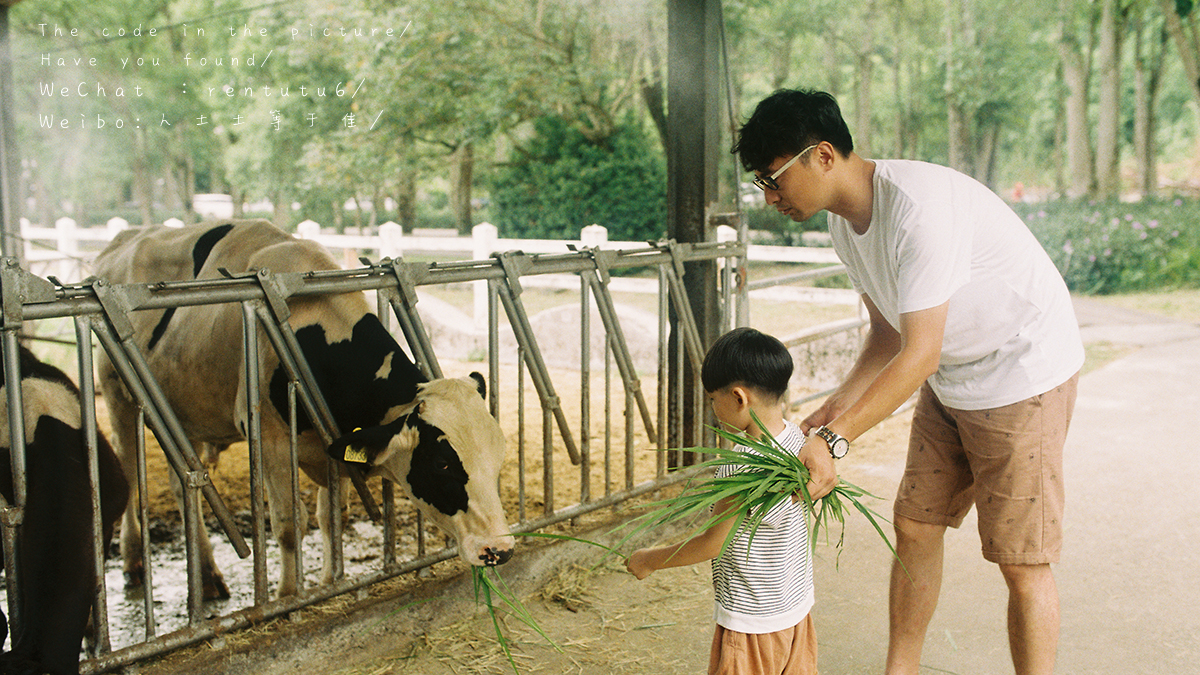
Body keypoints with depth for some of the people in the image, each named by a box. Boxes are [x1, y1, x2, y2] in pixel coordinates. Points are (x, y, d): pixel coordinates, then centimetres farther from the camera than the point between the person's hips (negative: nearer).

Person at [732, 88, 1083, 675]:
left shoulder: (920, 206, -30)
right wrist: (838, 405, -10)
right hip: (950, 381, 9)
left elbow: (919, 355, -31)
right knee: (914, 526, 11)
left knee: (1020, 560, -3)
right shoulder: (845, 221, -1)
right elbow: (887, 334, 6)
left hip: (1024, 374, -8)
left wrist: (834, 440, -34)